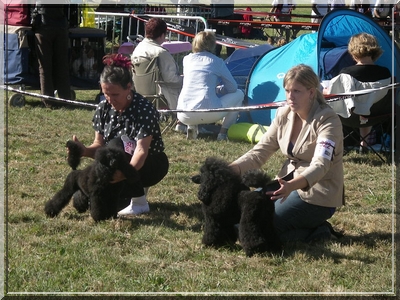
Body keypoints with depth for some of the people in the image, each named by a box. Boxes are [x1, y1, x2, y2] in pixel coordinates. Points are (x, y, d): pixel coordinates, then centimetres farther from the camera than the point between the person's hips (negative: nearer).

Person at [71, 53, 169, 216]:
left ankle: (139, 202, -19)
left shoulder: (144, 109, -24)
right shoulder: (103, 108, -7)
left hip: (151, 165, -6)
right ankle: (138, 187, 10)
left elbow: (141, 150, -34)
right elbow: (99, 145, -5)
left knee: (116, 144, -34)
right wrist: (85, 151, -29)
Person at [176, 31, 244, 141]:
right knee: (239, 94, 20)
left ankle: (191, 127, 13)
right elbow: (232, 87, 12)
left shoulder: (187, 59, 17)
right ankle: (223, 132, 10)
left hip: (184, 116, 4)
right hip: (208, 114, -4)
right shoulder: (217, 61, 8)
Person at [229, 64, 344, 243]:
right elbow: (260, 151, 1)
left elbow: (320, 165, -31)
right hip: (289, 185, 8)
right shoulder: (284, 115, 1)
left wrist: (292, 185, -50)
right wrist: (231, 169, -18)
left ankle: (314, 233, -3)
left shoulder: (327, 120, -19)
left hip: (317, 196, -8)